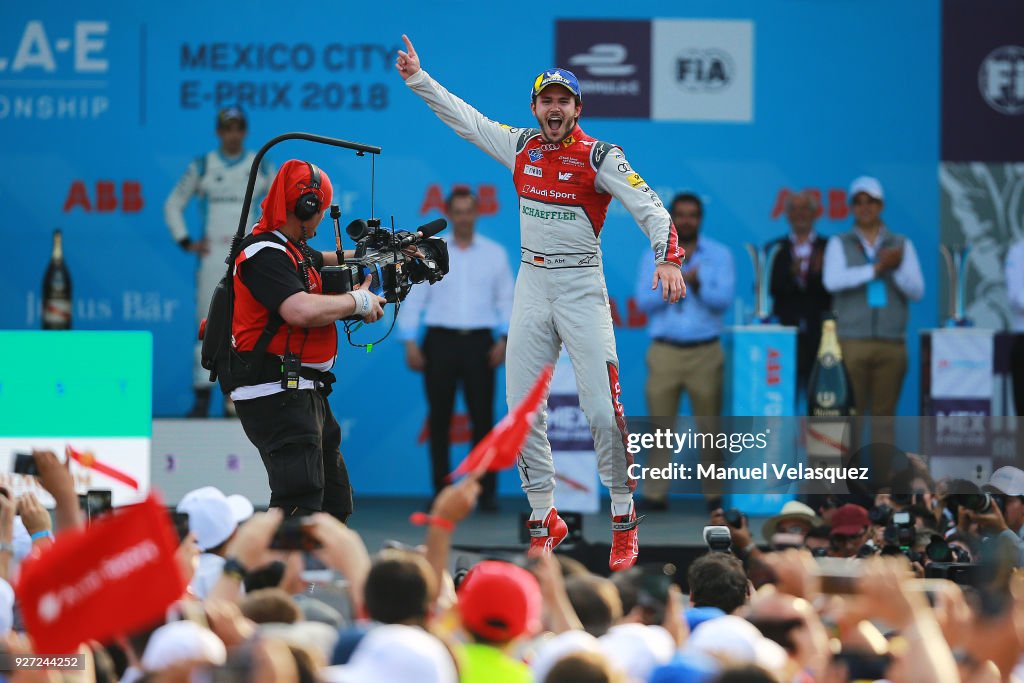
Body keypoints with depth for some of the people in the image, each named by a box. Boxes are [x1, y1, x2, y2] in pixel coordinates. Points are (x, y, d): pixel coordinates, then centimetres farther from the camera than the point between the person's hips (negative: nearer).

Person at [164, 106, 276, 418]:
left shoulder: (262, 167, 8)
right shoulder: (202, 166, 6)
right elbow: (173, 205, 13)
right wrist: (186, 242, 3)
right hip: (211, 256, -1)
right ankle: (202, 396, -5)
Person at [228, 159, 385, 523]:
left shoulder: (293, 250, 15)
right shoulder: (265, 254, -16)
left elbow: (325, 259, 38)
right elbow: (302, 310, -29)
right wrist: (358, 301, -14)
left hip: (306, 395, 11)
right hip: (276, 394, -11)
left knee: (335, 503, 18)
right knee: (300, 504, -21)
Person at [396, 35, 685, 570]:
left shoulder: (599, 157, -9)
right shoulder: (520, 147, 5)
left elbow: (648, 206, -17)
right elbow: (462, 117, 16)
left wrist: (668, 259, -31)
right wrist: (418, 78, 13)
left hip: (582, 285, -5)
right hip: (532, 282, 5)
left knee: (602, 408, -11)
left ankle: (624, 519, 0)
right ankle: (544, 519, 12)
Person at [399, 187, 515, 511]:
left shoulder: (494, 253, 9)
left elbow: (506, 300, 9)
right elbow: (413, 299, 6)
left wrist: (503, 339, -3)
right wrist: (410, 343, -2)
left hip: (479, 341, 0)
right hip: (440, 340, 0)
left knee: (483, 418, -4)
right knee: (439, 420, 0)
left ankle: (487, 493, -3)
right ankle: (441, 493, 4)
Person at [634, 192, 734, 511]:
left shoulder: (719, 255, 8)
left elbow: (724, 299, -3)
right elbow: (644, 300, -1)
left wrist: (696, 282, -16)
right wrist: (679, 280, -10)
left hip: (706, 351, -1)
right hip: (665, 350, 1)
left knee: (710, 425, -2)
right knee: (660, 422, -4)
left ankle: (715, 494, 3)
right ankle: (655, 494, -2)